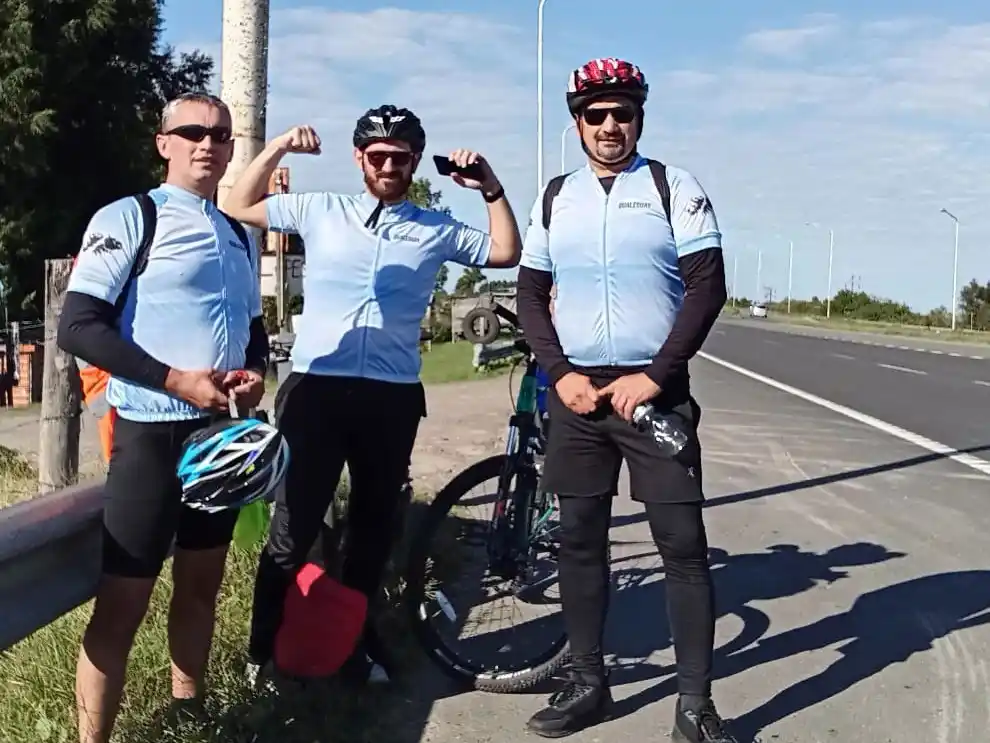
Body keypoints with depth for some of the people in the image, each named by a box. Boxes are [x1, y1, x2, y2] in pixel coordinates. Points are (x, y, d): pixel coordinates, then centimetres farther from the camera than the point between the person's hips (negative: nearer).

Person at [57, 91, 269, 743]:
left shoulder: (239, 235, 13)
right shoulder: (127, 218, -6)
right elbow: (79, 328, -14)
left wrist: (255, 372, 0)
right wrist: (179, 380, -21)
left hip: (225, 431, 7)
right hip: (153, 434, -6)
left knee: (201, 583, 17)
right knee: (122, 604, -4)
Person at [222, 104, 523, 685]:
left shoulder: (436, 229, 9)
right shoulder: (320, 210, 7)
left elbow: (507, 253, 9)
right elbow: (239, 208, 12)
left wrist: (491, 188, -1)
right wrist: (276, 150, 1)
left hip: (393, 396, 2)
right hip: (316, 387, -2)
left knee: (374, 524, 12)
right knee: (294, 525, 0)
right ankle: (266, 647, 14)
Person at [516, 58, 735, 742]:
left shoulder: (674, 188, 1)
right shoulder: (556, 197, 11)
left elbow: (708, 287, -6)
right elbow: (531, 296, 11)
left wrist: (653, 376, -13)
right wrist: (562, 374, -4)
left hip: (654, 391, -3)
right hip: (576, 392, 3)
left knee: (684, 544, -4)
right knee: (580, 540, 7)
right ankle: (588, 684, 20)